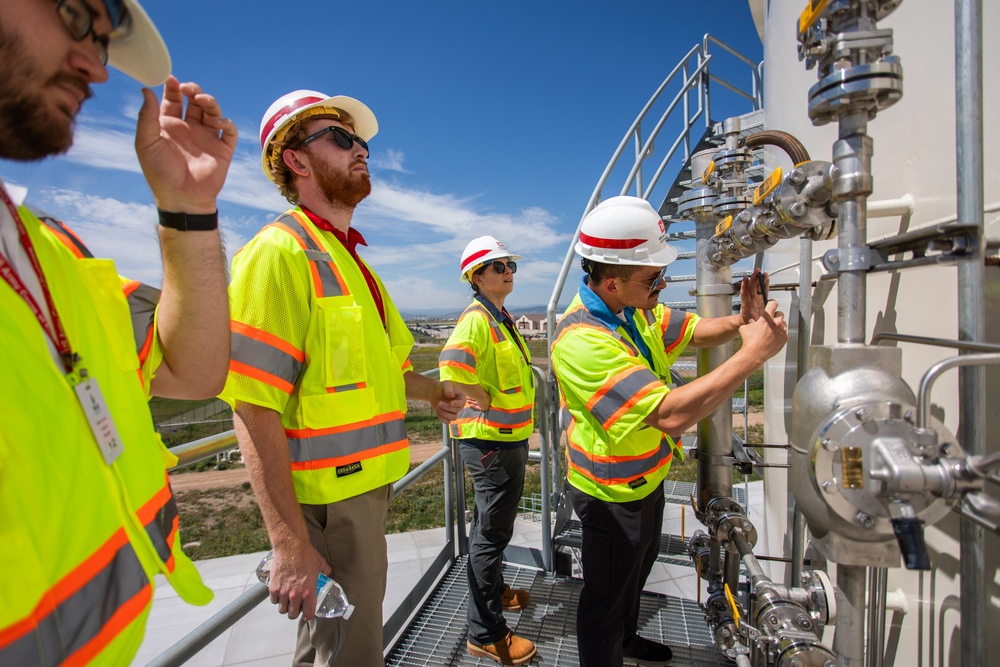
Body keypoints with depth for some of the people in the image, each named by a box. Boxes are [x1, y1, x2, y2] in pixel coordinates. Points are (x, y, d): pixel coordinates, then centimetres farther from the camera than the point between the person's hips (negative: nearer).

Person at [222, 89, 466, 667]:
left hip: (368, 487, 9)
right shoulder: (282, 251, -15)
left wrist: (432, 391, 8)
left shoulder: (350, 258, 14)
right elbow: (254, 408, -22)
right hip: (328, 507, -8)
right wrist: (290, 542, -23)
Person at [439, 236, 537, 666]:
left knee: (491, 525, 25)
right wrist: (486, 401, -24)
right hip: (491, 440, -10)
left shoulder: (501, 319, 12)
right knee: (492, 532, 2)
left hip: (508, 437, 10)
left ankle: (495, 591, 46)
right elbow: (451, 365, -35)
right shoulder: (477, 318, -20)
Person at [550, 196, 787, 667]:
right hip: (613, 495, -10)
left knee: (638, 566, 32)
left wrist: (739, 322, -17)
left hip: (646, 478, 10)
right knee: (606, 595, 15)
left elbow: (697, 330, 5)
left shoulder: (636, 309, -6)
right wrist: (755, 353, -35)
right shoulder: (582, 339, -36)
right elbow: (671, 414, -41)